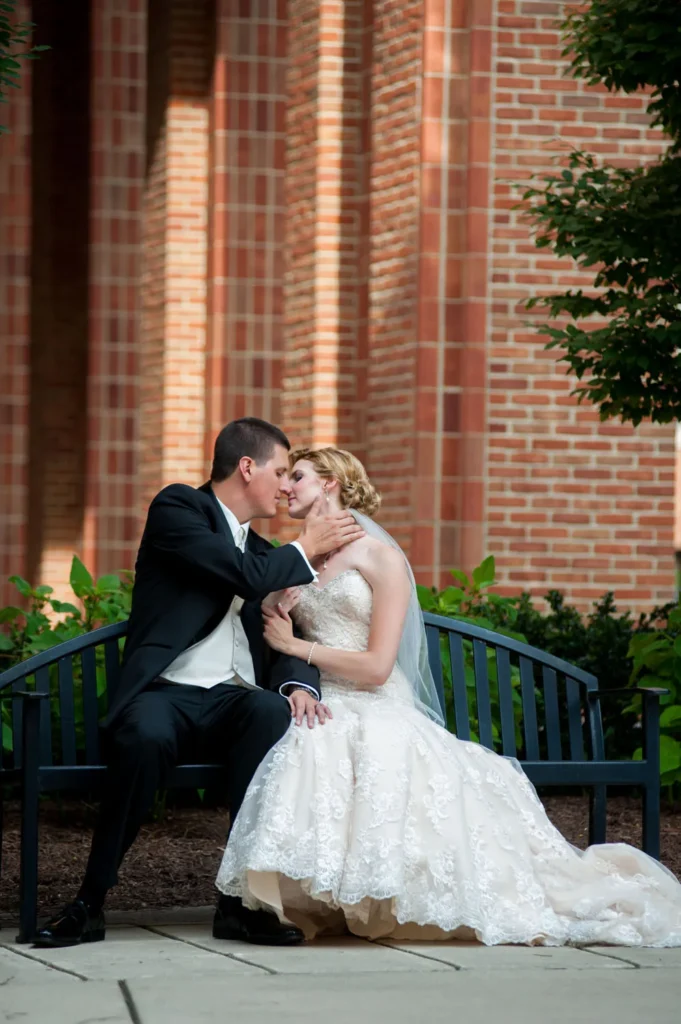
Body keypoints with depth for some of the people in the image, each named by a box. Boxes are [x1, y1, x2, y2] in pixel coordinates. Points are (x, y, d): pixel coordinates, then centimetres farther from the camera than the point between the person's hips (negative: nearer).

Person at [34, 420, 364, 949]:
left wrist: (300, 685, -5)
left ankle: (243, 898, -30)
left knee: (275, 714, -31)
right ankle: (90, 902, -24)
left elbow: (289, 638, 18)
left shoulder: (264, 552, 25)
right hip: (167, 693, -5)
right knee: (145, 736, -39)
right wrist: (305, 548, 5)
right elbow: (245, 576, -11)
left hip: (235, 703, 5)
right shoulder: (177, 508, 3)